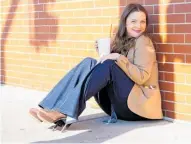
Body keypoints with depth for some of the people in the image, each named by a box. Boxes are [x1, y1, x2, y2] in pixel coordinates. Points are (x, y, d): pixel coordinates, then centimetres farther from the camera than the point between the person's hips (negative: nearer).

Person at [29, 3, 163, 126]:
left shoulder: (143, 42, -6)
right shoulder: (123, 40, 14)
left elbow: (141, 78, -16)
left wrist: (119, 58, -23)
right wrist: (104, 53, -1)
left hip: (139, 103, -6)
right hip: (119, 103, 7)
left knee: (109, 66, -27)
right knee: (89, 63, -10)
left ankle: (65, 111, -33)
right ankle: (55, 106, -24)